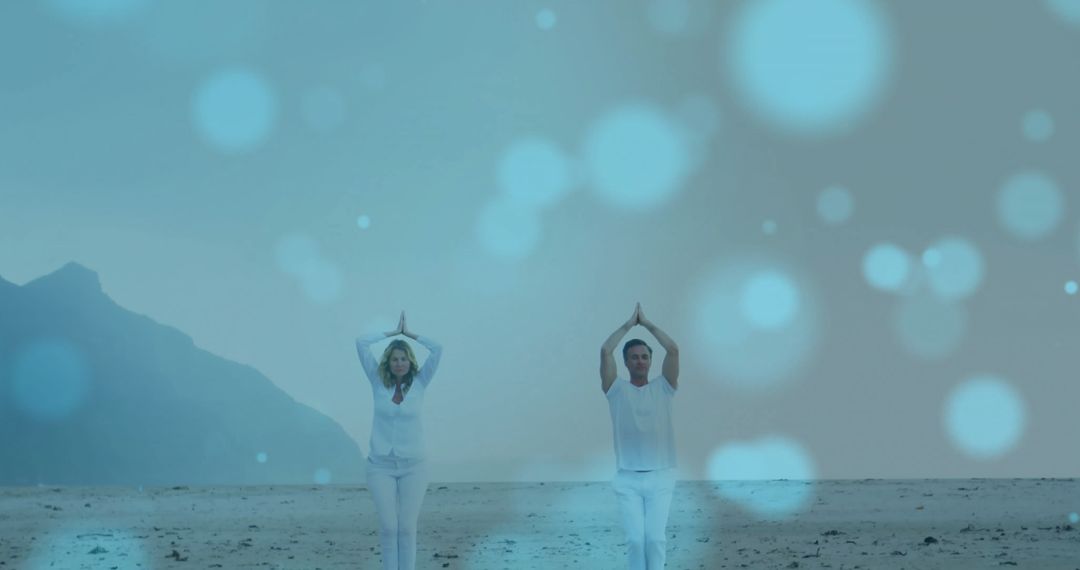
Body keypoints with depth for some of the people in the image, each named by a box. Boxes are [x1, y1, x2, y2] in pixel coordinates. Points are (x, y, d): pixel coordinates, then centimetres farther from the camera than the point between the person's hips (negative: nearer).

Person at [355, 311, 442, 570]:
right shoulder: (379, 383, 1)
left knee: (407, 527, -1)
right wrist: (393, 332, 6)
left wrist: (409, 334, 4)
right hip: (381, 466, 0)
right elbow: (361, 343, -4)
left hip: (413, 466, 0)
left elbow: (437, 349, -9)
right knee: (388, 527, -3)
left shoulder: (419, 384, 0)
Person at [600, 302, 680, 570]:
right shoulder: (617, 390, 4)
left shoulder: (662, 388, 6)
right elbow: (605, 351, -7)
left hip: (660, 477, 0)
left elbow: (673, 349, -6)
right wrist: (629, 324, 2)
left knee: (655, 538, -5)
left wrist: (647, 323, 2)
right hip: (628, 479, 0)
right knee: (635, 538, -3)